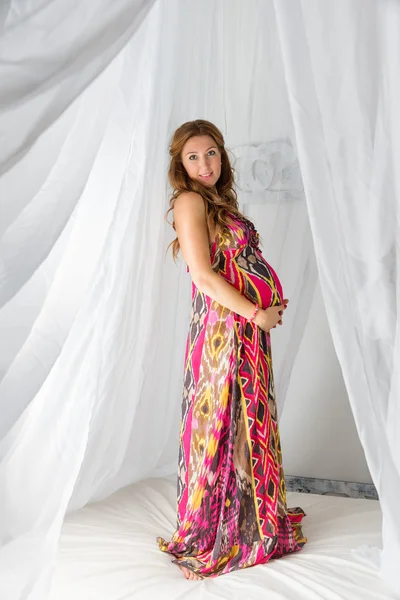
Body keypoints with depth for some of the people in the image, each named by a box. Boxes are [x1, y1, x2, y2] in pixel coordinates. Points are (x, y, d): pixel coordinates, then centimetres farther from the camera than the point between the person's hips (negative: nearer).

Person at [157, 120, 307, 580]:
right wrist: (258, 313, -15)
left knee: (250, 423, 16)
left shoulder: (220, 202, 18)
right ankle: (213, 537, 18)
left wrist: (271, 304, 4)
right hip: (225, 329, -9)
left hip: (250, 326, 9)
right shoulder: (190, 201, -8)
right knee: (225, 425, 1)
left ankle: (250, 517, 33)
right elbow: (203, 275, -17)